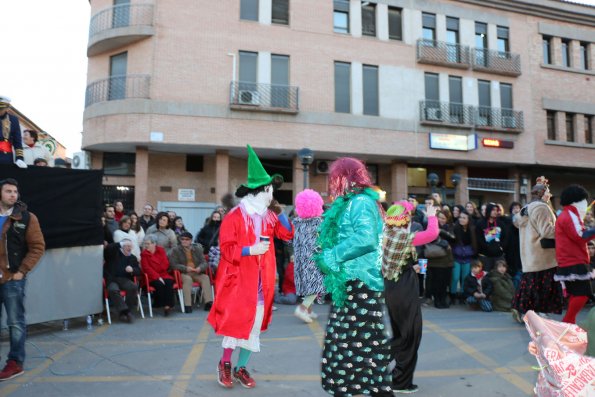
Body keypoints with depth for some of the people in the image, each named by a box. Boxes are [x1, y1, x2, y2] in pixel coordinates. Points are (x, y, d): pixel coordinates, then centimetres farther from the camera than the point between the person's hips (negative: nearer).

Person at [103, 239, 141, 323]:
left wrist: (132, 270, -9)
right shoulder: (114, 253, 12)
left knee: (133, 287, -29)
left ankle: (125, 312, -18)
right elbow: (106, 250, -11)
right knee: (113, 290, -36)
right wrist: (119, 244, -15)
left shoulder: (133, 258, 20)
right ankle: (125, 311, -31)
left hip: (124, 279, 3)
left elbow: (138, 271, 14)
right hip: (111, 279, -3)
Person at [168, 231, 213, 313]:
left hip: (197, 273, 3)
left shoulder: (197, 249, 16)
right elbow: (173, 265, -5)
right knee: (188, 279, -36)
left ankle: (208, 302, -32)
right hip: (183, 273, -3)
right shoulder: (175, 250, 7)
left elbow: (204, 262, 10)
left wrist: (200, 268, -15)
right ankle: (187, 305, -37)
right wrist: (185, 268, -19)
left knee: (206, 277, -26)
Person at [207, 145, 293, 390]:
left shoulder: (269, 216, 9)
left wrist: (280, 212, -2)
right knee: (236, 322, -3)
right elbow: (226, 248, -13)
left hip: (261, 281, 6)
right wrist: (250, 250, -23)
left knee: (255, 325, 9)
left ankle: (241, 368, 24)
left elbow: (288, 235, 8)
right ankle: (225, 363, 21)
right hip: (239, 279, -6)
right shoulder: (234, 218, -10)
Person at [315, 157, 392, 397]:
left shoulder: (360, 202, -12)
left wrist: (330, 257, -20)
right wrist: (328, 258, 4)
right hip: (348, 284, 9)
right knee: (344, 343, 14)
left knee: (357, 344, -4)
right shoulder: (349, 204, 17)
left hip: (359, 284, -9)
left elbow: (366, 239, -27)